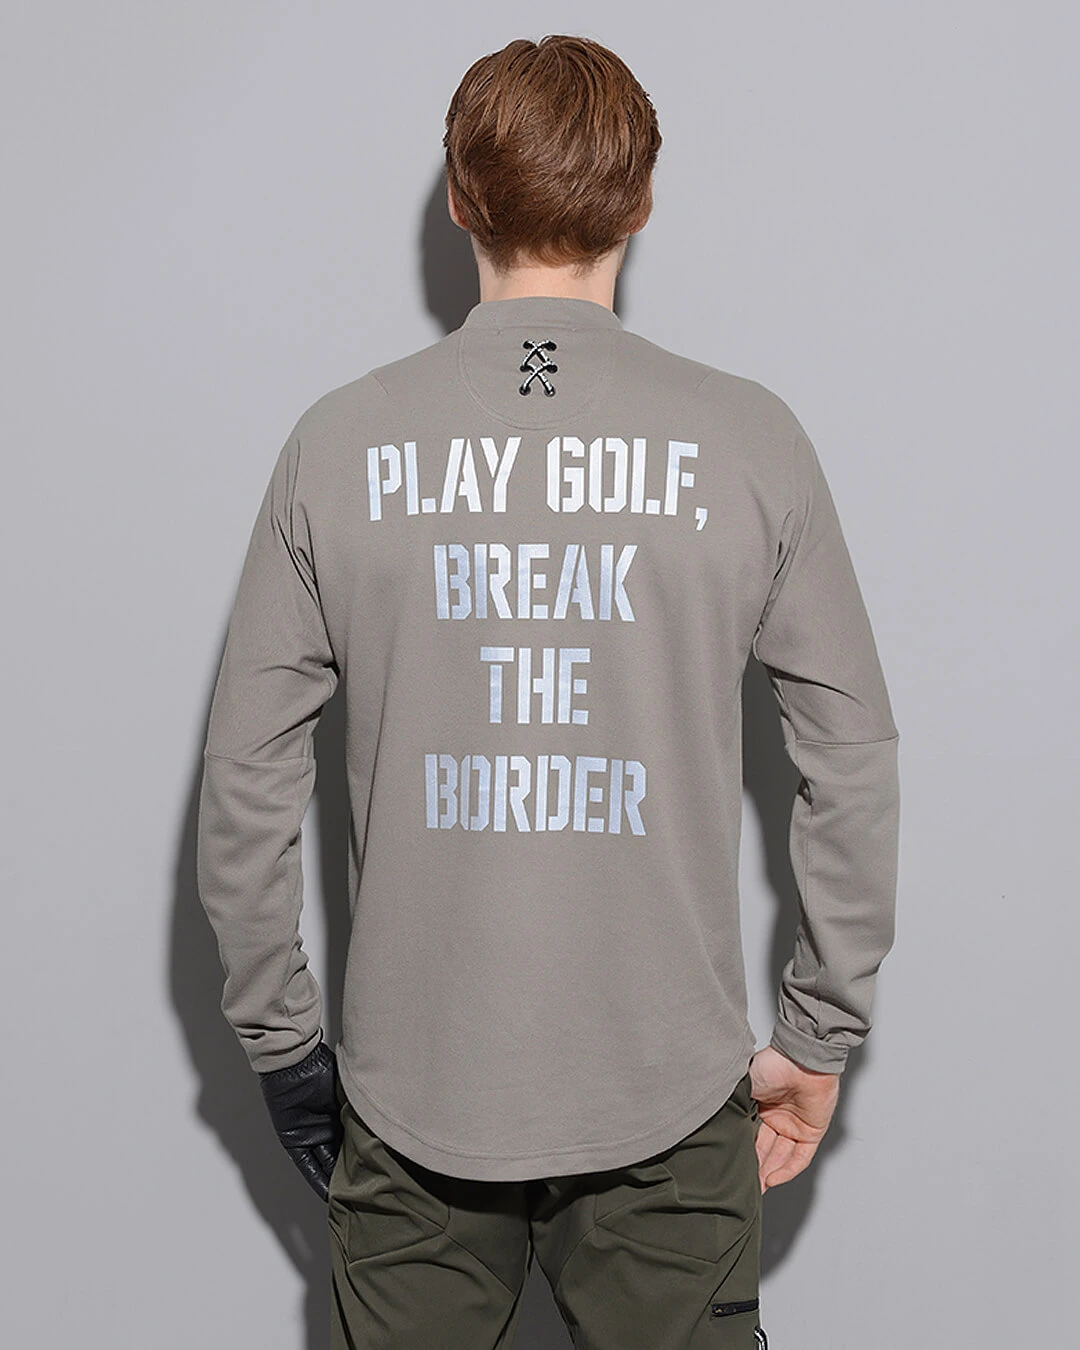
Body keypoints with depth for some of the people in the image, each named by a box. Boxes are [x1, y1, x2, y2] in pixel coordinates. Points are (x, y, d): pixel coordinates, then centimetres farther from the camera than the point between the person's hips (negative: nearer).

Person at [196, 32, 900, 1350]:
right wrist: (819, 1035, 8)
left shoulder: (338, 442, -6)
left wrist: (279, 1037, 9)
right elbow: (854, 760, -3)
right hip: (667, 1093, 0)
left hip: (410, 1093, 1)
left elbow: (247, 777, -3)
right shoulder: (748, 439, -7)